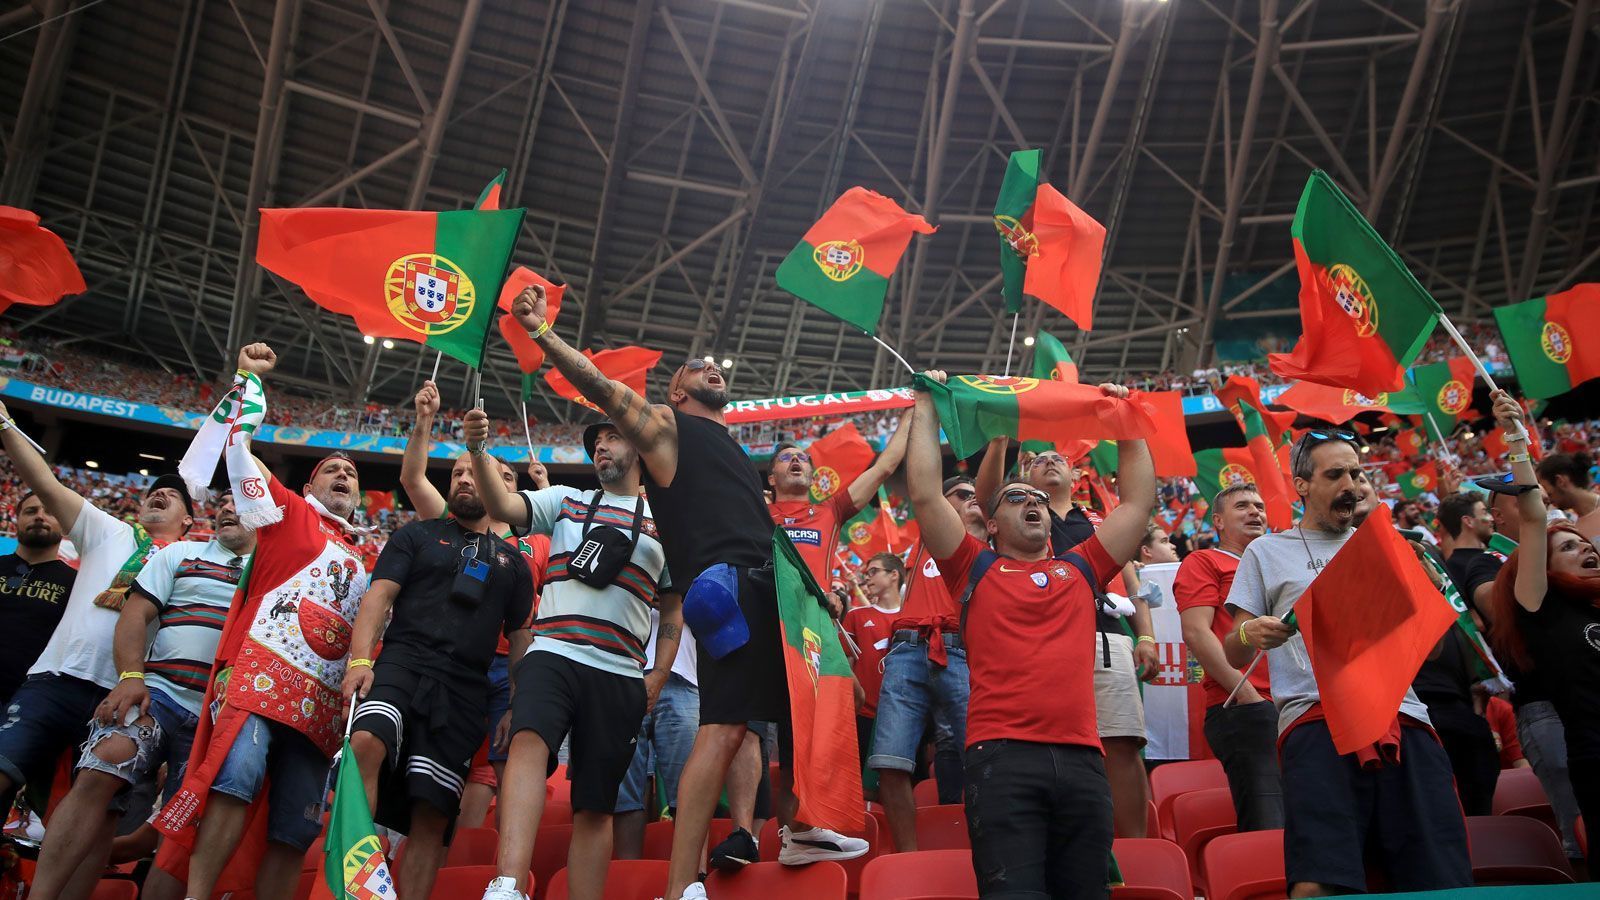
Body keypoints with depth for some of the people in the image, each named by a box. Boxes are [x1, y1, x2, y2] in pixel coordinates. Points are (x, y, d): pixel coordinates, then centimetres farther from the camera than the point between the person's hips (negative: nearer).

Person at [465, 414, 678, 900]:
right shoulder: (566, 501, 18)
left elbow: (673, 609, 19)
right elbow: (502, 505, 1)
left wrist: (659, 675, 8)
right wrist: (479, 453, -16)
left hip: (621, 675, 1)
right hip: (553, 654, -1)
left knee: (595, 806, 1)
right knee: (529, 741, -30)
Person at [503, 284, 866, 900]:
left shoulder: (735, 450, 32)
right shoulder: (667, 426, 11)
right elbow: (600, 387, 0)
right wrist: (541, 332, -8)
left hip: (768, 585, 9)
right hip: (727, 583, -9)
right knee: (724, 726, -18)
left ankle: (796, 831, 33)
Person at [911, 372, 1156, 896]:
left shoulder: (1081, 569, 23)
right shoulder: (977, 571, 15)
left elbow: (1139, 500, 26)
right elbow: (925, 495, 7)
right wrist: (926, 406, 13)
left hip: (1081, 759, 3)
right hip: (1002, 755, -3)